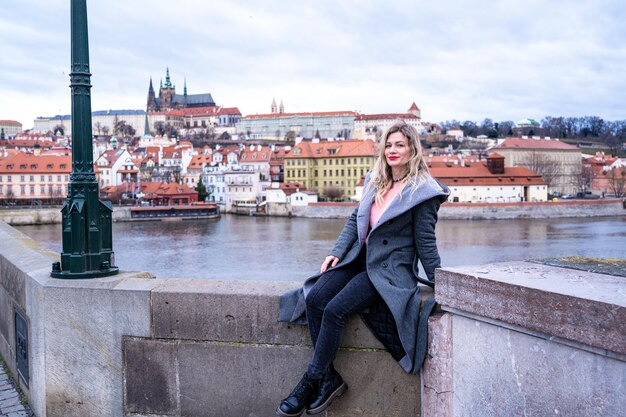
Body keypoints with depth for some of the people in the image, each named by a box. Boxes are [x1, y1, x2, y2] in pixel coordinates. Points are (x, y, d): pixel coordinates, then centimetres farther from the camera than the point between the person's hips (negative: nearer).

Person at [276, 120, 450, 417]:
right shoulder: (375, 181, 13)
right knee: (314, 299, -16)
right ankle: (329, 377, -7)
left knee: (335, 310, -23)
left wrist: (439, 284, -5)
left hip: (389, 269, -6)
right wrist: (336, 252, 5)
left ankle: (311, 382, -9)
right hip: (359, 259, 7)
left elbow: (426, 242, -5)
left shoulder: (423, 191, -7)